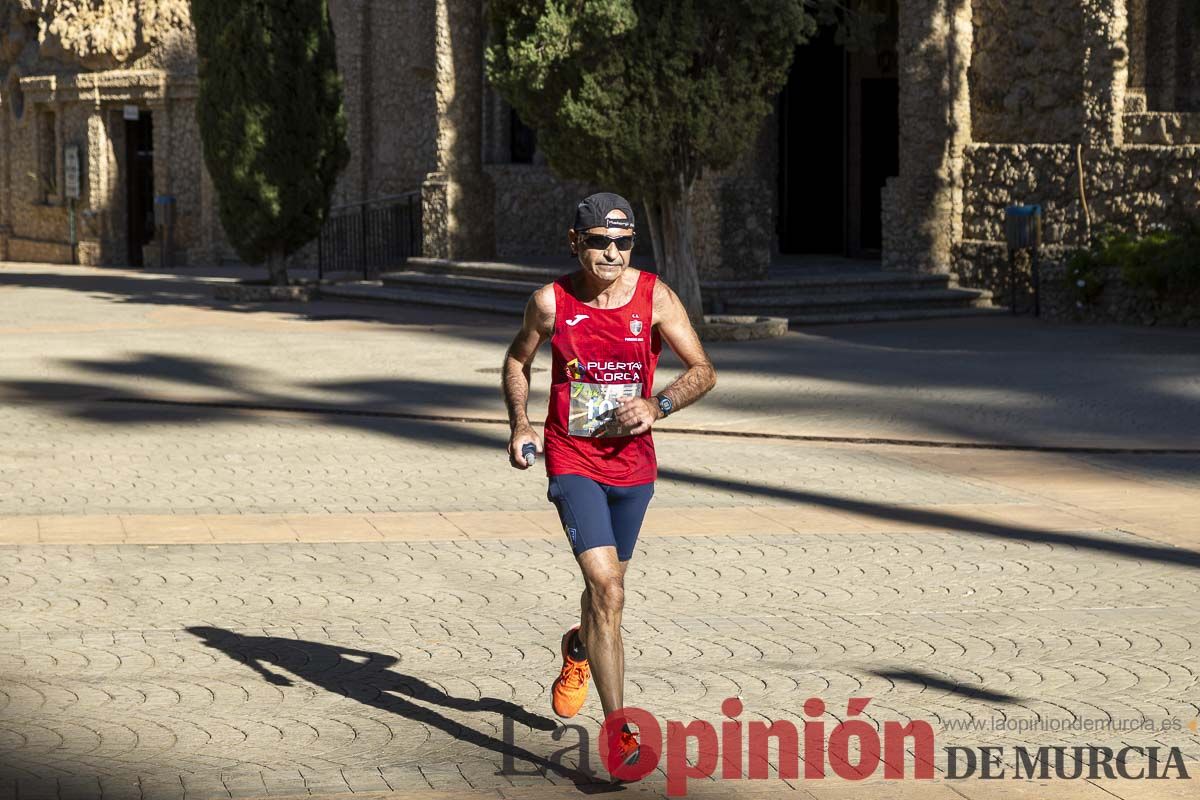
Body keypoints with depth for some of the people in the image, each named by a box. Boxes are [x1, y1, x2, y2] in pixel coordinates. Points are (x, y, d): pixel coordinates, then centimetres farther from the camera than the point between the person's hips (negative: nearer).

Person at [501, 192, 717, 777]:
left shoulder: (655, 297, -7)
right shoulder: (551, 301, -7)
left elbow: (704, 371, -4)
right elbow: (517, 360, 11)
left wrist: (658, 406, -22)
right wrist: (519, 425, -2)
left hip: (633, 463, 3)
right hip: (572, 461, -3)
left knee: (607, 585, 20)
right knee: (606, 588, -17)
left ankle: (578, 650, 55)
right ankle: (616, 728, -15)